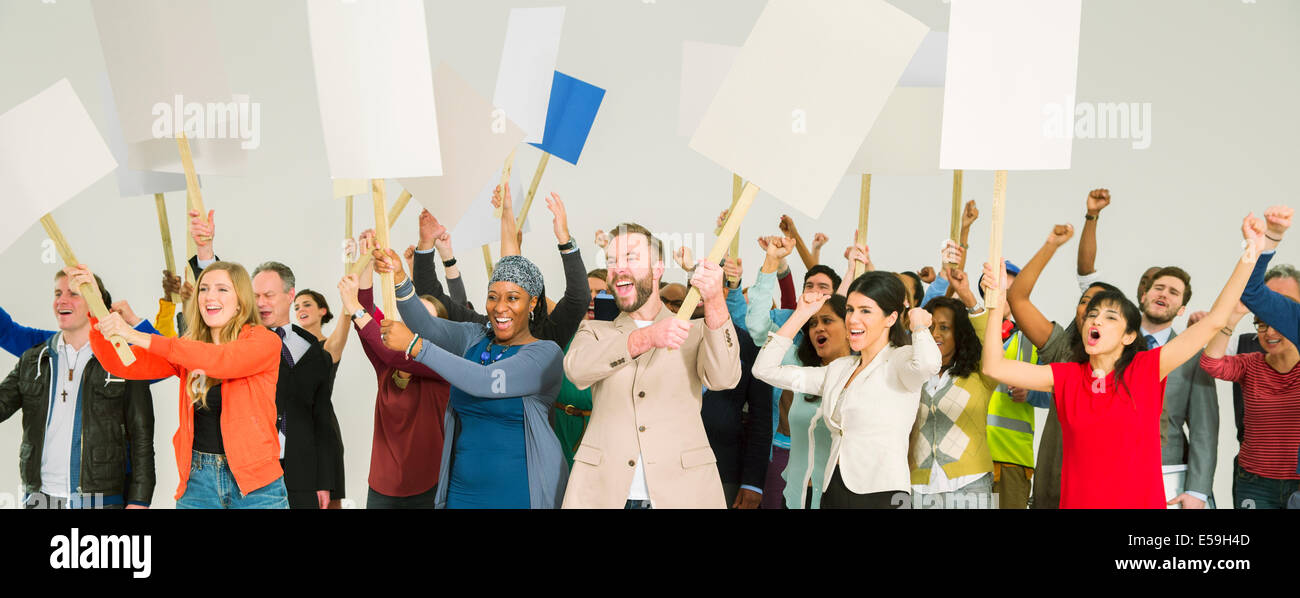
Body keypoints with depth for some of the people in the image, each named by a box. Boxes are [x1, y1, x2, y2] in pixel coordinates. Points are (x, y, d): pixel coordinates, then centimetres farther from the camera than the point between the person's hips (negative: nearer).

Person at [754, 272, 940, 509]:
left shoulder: (901, 360, -4)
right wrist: (801, 314, 14)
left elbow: (928, 364, -29)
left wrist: (919, 323, -8)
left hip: (881, 495, -6)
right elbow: (765, 369, 16)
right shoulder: (839, 369, 16)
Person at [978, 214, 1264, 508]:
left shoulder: (1146, 369, -5)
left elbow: (1214, 321, -7)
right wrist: (996, 300, -11)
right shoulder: (1066, 377, 0)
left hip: (1142, 500, -1)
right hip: (1079, 500, 1)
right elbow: (994, 366, -6)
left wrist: (1250, 253, -11)